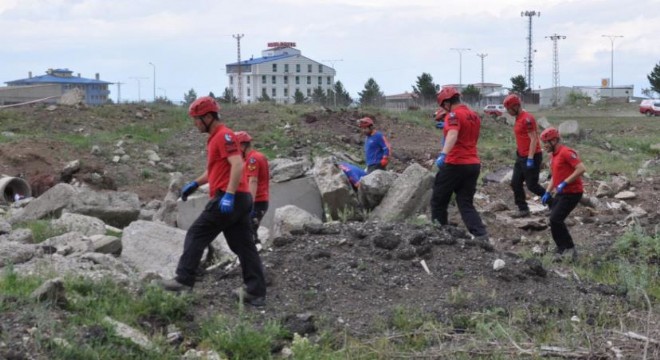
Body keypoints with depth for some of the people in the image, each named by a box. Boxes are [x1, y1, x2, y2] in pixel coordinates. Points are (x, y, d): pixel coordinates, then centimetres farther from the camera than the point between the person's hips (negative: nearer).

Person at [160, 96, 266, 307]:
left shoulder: (224, 136, -10)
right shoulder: (215, 138, 21)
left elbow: (238, 165, -22)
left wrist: (229, 195, -28)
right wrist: (195, 184, 26)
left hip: (227, 200, -10)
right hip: (240, 199, 10)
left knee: (196, 236, -1)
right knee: (243, 245, 7)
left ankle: (184, 281, 1)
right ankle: (255, 292, 6)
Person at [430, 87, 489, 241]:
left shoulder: (454, 115, -11)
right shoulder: (474, 116, 15)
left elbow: (453, 135, -30)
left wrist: (443, 154, -45)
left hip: (455, 164, -8)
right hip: (474, 164, 8)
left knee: (438, 201, 9)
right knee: (466, 204, 8)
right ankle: (481, 236, -9)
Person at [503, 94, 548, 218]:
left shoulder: (527, 119, -18)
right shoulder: (518, 118, 12)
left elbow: (533, 139, -20)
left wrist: (530, 158, -22)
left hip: (531, 157, -10)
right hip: (521, 157, 10)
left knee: (532, 185, -4)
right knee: (515, 183, 7)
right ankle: (523, 209, 12)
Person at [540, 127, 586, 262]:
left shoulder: (566, 152, -16)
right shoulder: (553, 155, 13)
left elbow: (581, 169, -25)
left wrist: (564, 183, -25)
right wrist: (547, 192, 14)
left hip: (571, 193, -9)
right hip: (560, 193, 9)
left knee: (555, 220, -16)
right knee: (554, 220, 7)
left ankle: (569, 248, -4)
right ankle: (563, 251, 16)